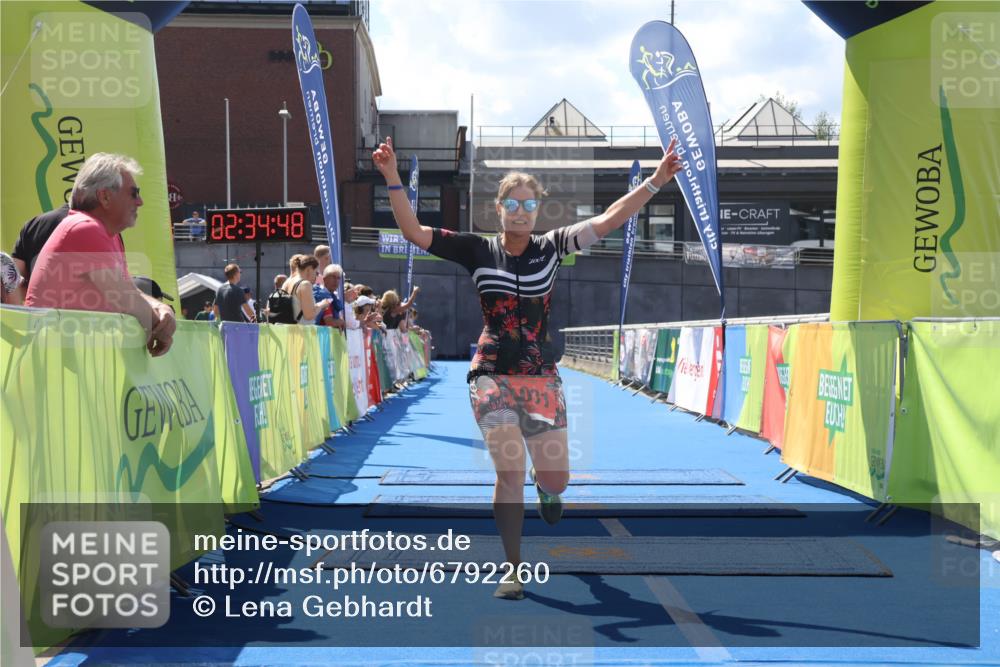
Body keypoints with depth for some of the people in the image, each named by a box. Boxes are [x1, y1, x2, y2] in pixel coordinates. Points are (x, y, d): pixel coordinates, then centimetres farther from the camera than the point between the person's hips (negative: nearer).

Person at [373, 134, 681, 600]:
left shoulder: (550, 247, 0)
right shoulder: (478, 251, -3)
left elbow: (606, 222, -7)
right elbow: (412, 231, -9)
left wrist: (656, 181, -15)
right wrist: (393, 177, -21)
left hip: (542, 378, 2)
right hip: (492, 376, -2)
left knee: (556, 479, 5)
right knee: (509, 474, -11)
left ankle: (545, 487, 45)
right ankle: (512, 569, 5)